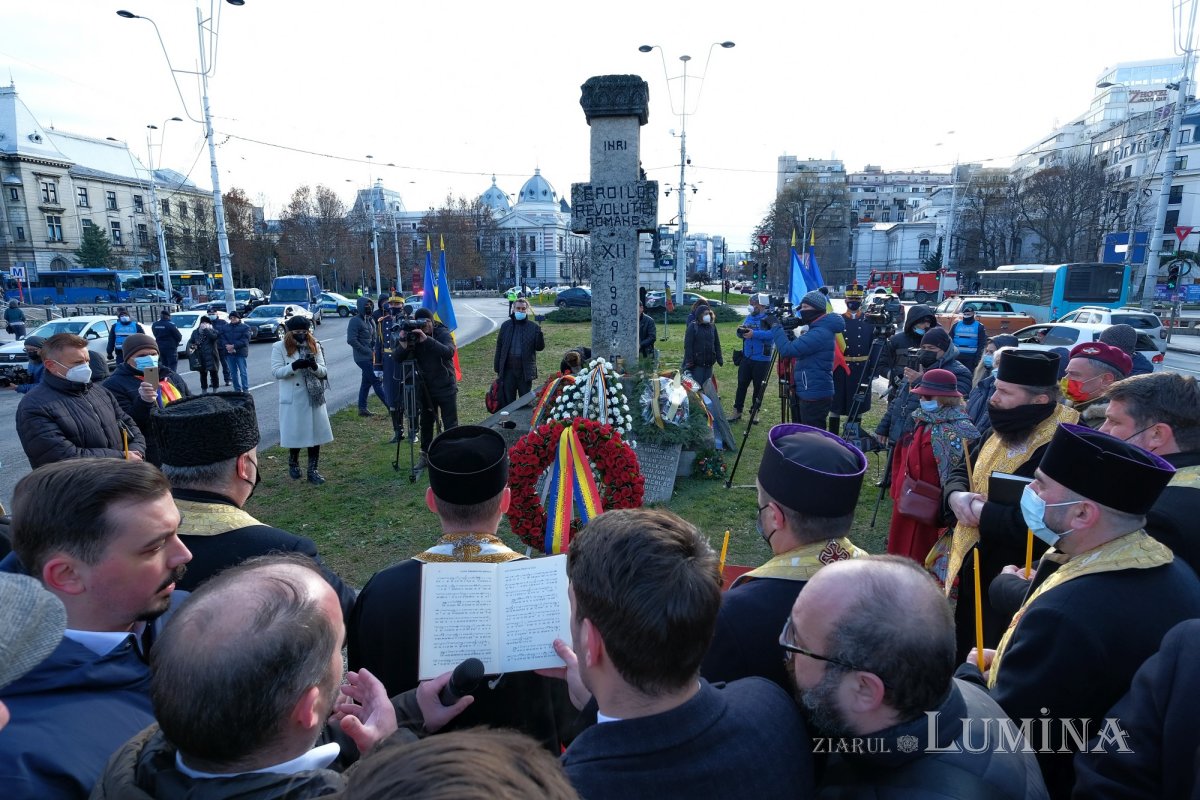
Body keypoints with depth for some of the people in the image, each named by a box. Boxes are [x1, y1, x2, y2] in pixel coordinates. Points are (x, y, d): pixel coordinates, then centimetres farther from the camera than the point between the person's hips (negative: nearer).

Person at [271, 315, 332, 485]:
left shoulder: (314, 346, 5)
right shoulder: (279, 347, -3)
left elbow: (323, 372, 3)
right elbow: (276, 371, -9)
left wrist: (314, 366, -19)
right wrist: (295, 365, -24)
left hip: (314, 398, 3)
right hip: (292, 400, -3)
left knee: (315, 434, 3)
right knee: (295, 434, 7)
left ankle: (312, 470, 14)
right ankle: (293, 463, 35)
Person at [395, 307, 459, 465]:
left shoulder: (443, 333, -12)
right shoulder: (413, 336, -4)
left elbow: (449, 352, -33)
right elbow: (397, 358, -11)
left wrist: (427, 339, -42)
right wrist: (403, 343, -31)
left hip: (446, 387, -3)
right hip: (425, 388, 3)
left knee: (451, 425, 1)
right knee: (426, 423, 14)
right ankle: (425, 454, 28)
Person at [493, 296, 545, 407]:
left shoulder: (534, 327, -1)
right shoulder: (506, 325, 5)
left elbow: (540, 347, -4)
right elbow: (499, 347, 8)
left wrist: (540, 334, -22)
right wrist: (497, 368, 6)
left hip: (526, 371, -2)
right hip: (508, 370, 2)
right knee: (507, 401, 8)